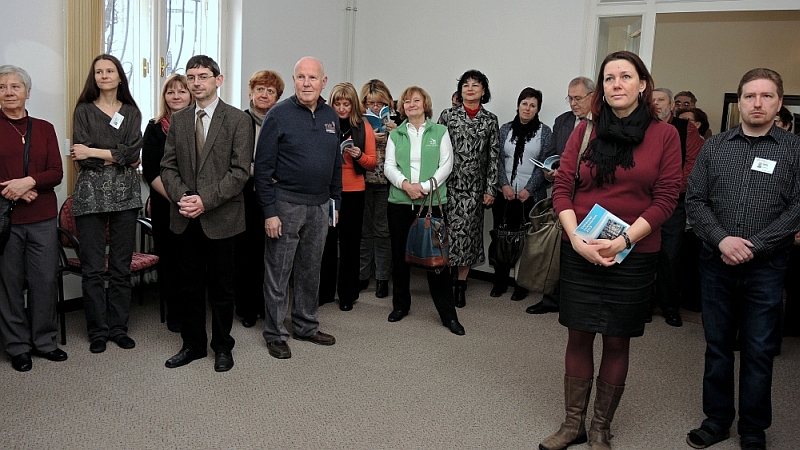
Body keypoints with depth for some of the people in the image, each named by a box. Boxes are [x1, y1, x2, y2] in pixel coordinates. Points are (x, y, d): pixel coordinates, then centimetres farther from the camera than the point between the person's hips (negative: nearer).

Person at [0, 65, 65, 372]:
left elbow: (57, 173, 3)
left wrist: (29, 181, -14)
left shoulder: (44, 129, 9)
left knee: (46, 279, 4)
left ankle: (43, 341, 20)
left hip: (43, 217, 2)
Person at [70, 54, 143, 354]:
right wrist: (119, 156, -7)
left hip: (125, 193, 2)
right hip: (91, 193, -1)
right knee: (93, 267, 1)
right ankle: (98, 330, 12)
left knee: (122, 266, 5)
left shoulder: (131, 112, 11)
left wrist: (95, 152, -9)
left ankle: (118, 327, 16)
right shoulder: (84, 110, 6)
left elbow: (134, 151, -4)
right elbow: (82, 156, -5)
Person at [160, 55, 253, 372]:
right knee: (189, 285, 12)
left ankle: (222, 346, 23)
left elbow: (240, 170, -10)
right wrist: (182, 197, -11)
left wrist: (206, 200, -18)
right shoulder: (178, 120, 10)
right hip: (186, 218, 4)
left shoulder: (238, 120, -4)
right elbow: (168, 167, 8)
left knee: (221, 287, 7)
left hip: (221, 217, -4)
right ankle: (193, 344, 27)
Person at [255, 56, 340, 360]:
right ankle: (275, 334, 15)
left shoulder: (331, 117, 8)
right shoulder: (279, 115, -9)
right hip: (286, 205, -5)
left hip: (320, 206, 6)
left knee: (311, 270, 15)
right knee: (278, 272, 3)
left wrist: (335, 203, 12)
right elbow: (263, 167, -11)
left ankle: (306, 326, 29)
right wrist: (269, 212, -15)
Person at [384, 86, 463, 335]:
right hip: (399, 202, 3)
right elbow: (389, 166, 4)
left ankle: (448, 313, 5)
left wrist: (426, 187, -13)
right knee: (399, 254, 9)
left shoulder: (440, 131, 6)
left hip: (433, 201, -2)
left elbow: (446, 164, -1)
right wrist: (405, 184, -15)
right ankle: (400, 305, 25)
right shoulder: (395, 134, 12)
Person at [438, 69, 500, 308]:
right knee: (448, 231, -2)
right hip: (449, 184, 0)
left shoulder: (490, 120, 6)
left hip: (475, 187, 1)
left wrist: (491, 189, 0)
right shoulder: (447, 115, 4)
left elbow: (493, 157, 5)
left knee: (468, 232, 2)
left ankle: (461, 284, 12)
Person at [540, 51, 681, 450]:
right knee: (578, 336, 7)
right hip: (579, 252, 2)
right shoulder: (586, 131, 5)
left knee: (617, 341, 7)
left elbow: (665, 200, -4)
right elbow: (562, 188, 2)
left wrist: (623, 241, -15)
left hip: (633, 255, -1)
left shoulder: (664, 135, 0)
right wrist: (576, 238, -12)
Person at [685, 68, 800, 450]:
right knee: (717, 345, 12)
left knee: (759, 351, 7)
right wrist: (722, 240, -14)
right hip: (716, 263, 2)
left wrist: (753, 246, -15)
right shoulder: (714, 147, 6)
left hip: (766, 267, -2)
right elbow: (695, 199, 1)